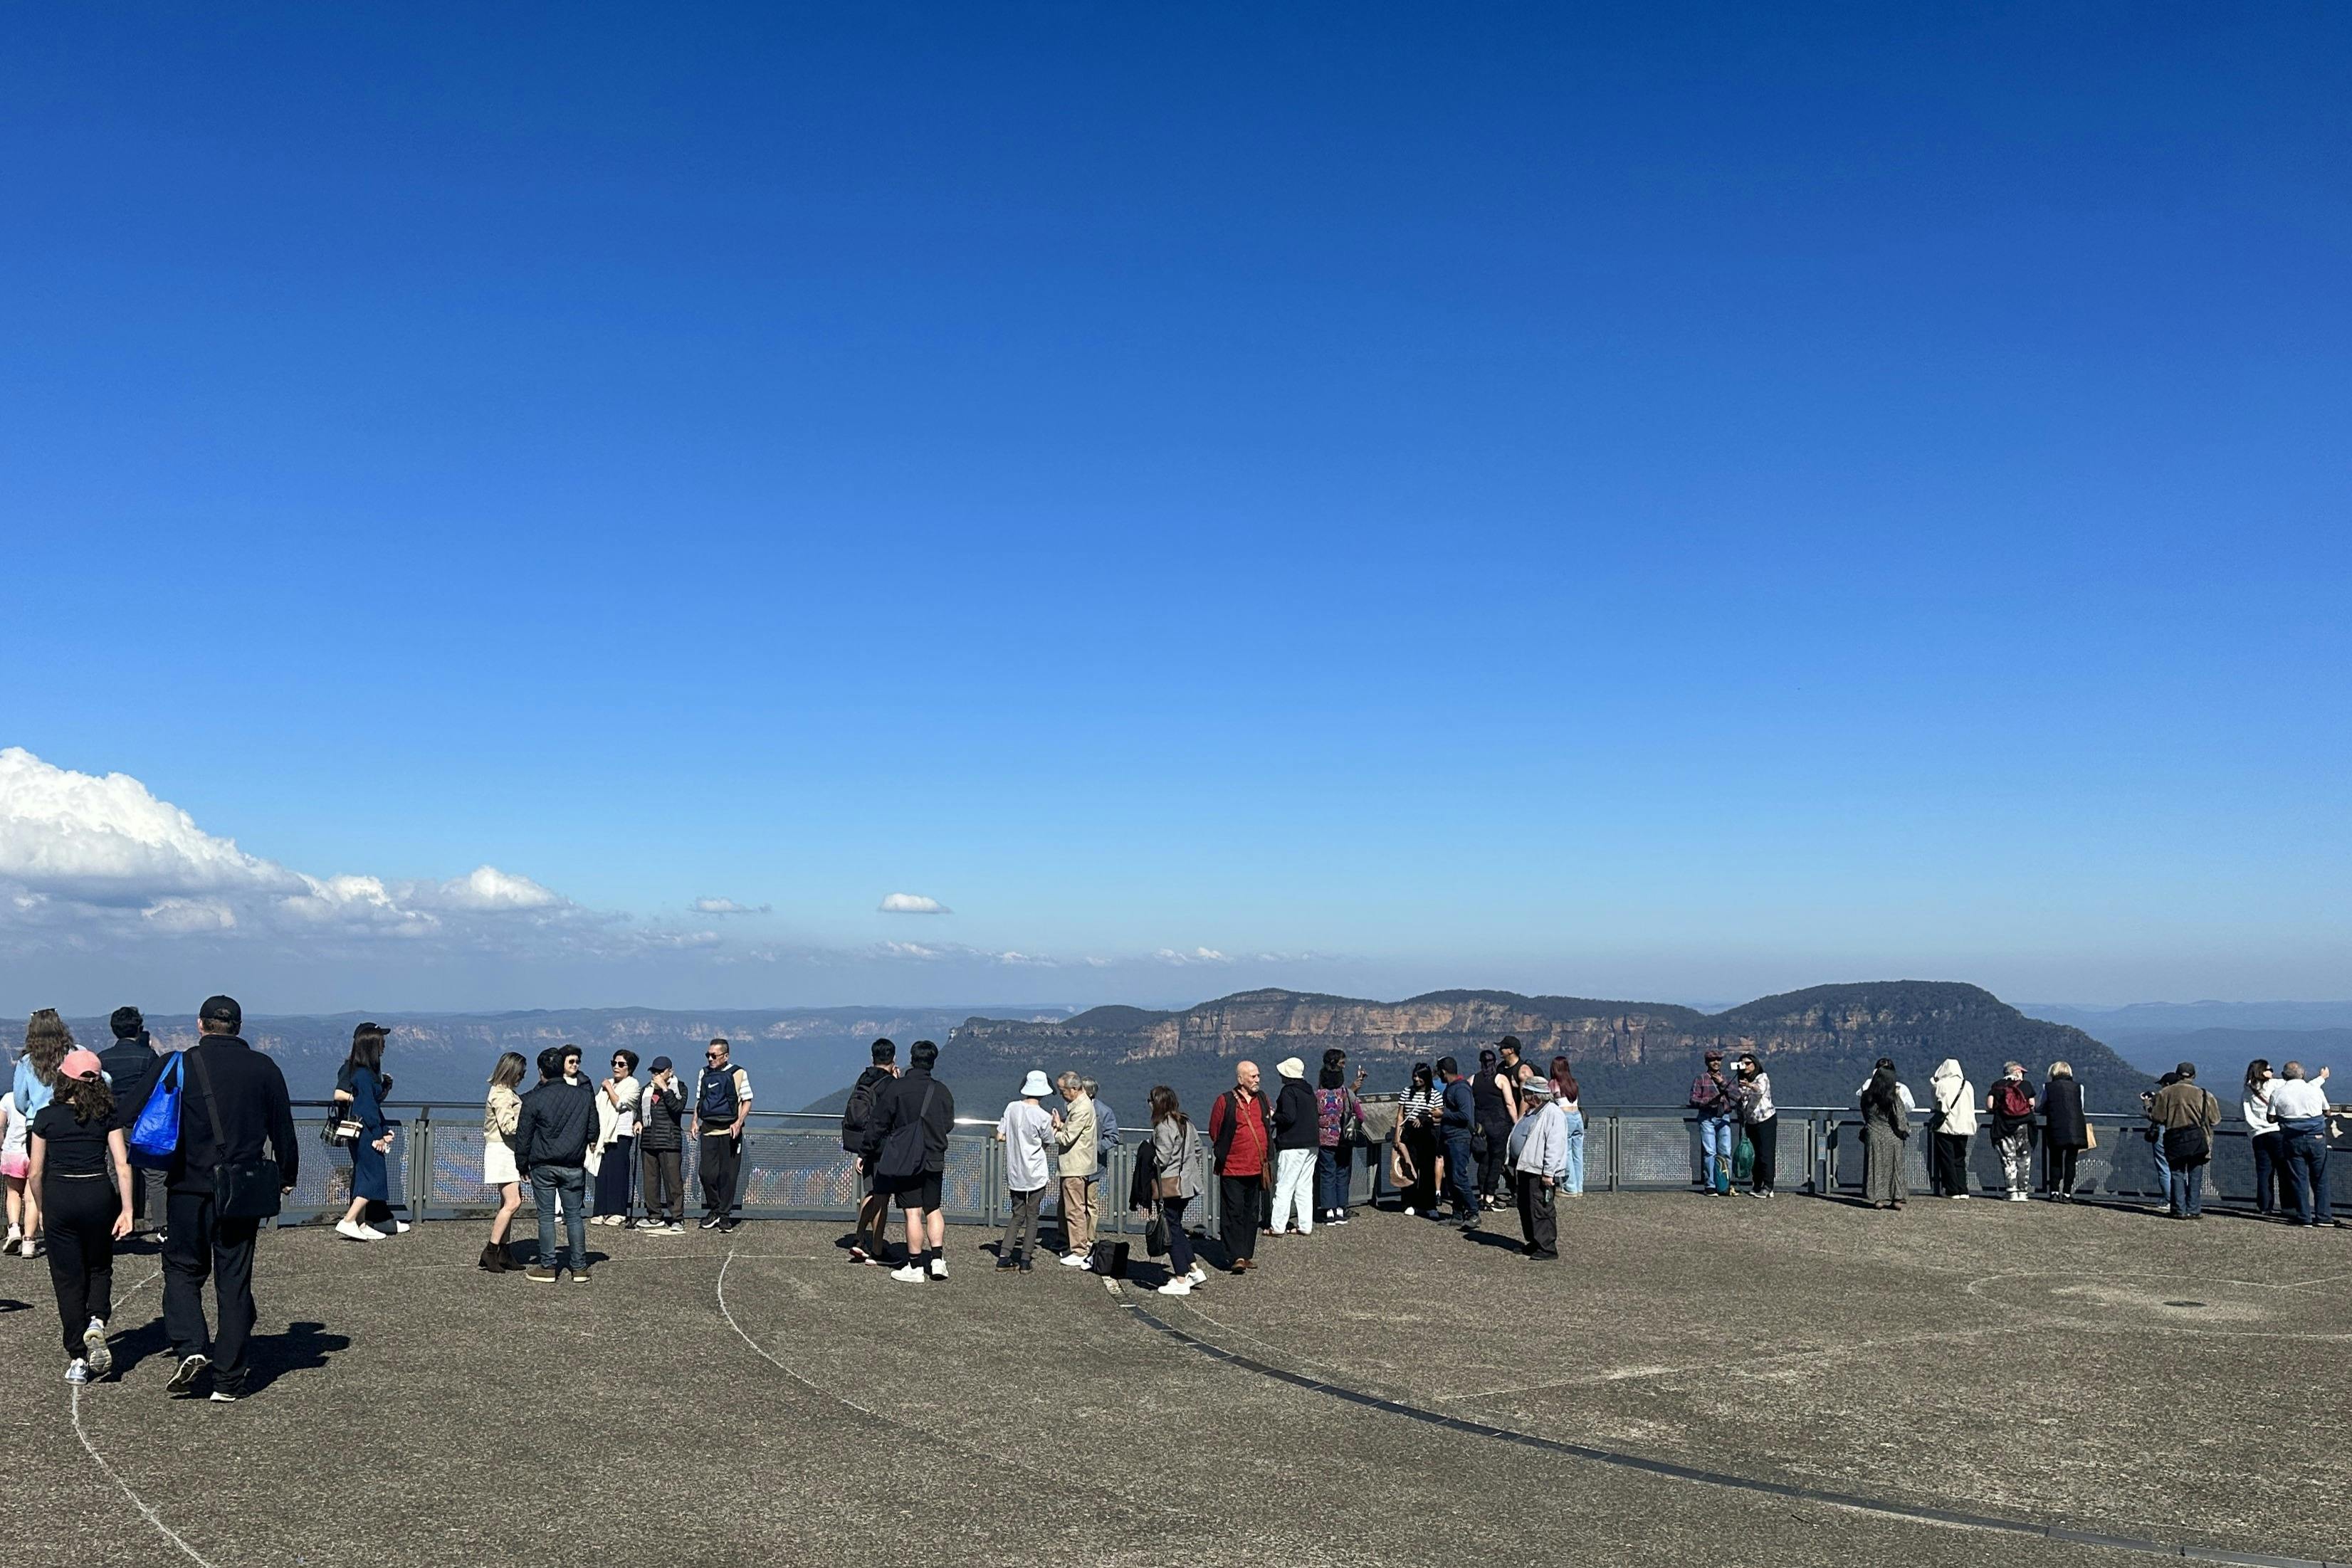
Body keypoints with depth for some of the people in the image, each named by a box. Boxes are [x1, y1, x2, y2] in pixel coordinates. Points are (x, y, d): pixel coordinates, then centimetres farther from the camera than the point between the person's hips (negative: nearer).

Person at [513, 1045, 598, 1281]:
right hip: (574, 1166, 2)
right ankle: (579, 1267, 8)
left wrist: (522, 1164, 8)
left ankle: (547, 1267, 7)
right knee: (575, 1215, 7)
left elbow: (523, 1135, -3)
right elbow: (593, 1131, 8)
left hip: (543, 1166, -2)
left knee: (546, 1216, 5)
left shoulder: (534, 1098, -6)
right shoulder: (585, 1094, 2)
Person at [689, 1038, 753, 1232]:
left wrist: (738, 1123, -13)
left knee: (728, 1175, 0)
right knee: (707, 1173, -3)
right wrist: (694, 1121, 6)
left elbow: (747, 1102, 1)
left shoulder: (738, 1074, -1)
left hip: (729, 1131, -3)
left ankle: (725, 1216, 9)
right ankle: (714, 1210, 16)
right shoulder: (704, 1073, 12)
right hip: (708, 1130, 3)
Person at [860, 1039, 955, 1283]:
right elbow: (948, 1125, 12)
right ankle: (937, 1259, 7)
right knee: (933, 1210, 14)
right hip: (935, 1160, 4)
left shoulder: (895, 1088, -8)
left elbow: (878, 1125, -4)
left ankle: (915, 1267, 0)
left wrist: (865, 1153, 6)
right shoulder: (942, 1091, 2)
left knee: (913, 1213, -3)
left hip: (905, 1161, -3)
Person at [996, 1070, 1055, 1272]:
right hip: (1036, 1173, -4)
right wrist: (1055, 1126, 17)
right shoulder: (1043, 1116, -14)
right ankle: (1025, 1259, 5)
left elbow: (1000, 1137, 0)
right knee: (1032, 1216, 7)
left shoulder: (1012, 1108, -3)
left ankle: (1004, 1257, 7)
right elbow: (1048, 1143, 1)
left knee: (1017, 1215, 13)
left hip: (1015, 1172, 4)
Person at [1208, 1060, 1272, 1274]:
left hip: (1257, 1168, 6)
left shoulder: (1262, 1100, 10)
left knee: (1251, 1213, 11)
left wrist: (1266, 1156, 15)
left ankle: (1247, 1255, 19)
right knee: (1234, 1213, -7)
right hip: (1232, 1169, -6)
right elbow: (1214, 1132, 0)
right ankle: (1237, 1257, -7)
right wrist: (1224, 1153, 2)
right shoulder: (1225, 1101, -7)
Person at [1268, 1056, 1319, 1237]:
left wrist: (1273, 1115, -5)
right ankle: (1306, 1226, 12)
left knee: (1284, 1187, -4)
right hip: (1311, 1145, 8)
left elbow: (1289, 1117, -21)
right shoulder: (1309, 1090, 13)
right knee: (1305, 1187, 12)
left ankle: (1277, 1227, -3)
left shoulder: (1288, 1091, -12)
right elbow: (1317, 1115, 15)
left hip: (1292, 1146, -8)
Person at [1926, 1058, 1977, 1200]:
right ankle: (1962, 1190, 6)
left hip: (1945, 1126, -4)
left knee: (1947, 1159, 1)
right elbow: (1972, 1108, 13)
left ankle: (1952, 1190, -2)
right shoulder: (1968, 1086, 3)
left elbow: (1933, 1103, 10)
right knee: (1960, 1159, 11)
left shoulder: (1940, 1085, -7)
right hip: (1963, 1127, 4)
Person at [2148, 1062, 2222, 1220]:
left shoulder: (2165, 1093, 1)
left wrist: (2149, 1110, 18)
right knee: (2195, 1175, 6)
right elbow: (2215, 1120, 3)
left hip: (2174, 1138, 0)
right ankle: (2194, 1210, 5)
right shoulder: (2203, 1094, 0)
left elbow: (2158, 1118, -2)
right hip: (2197, 1138, 0)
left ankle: (2180, 1210, 3)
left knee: (2177, 1175, 6)